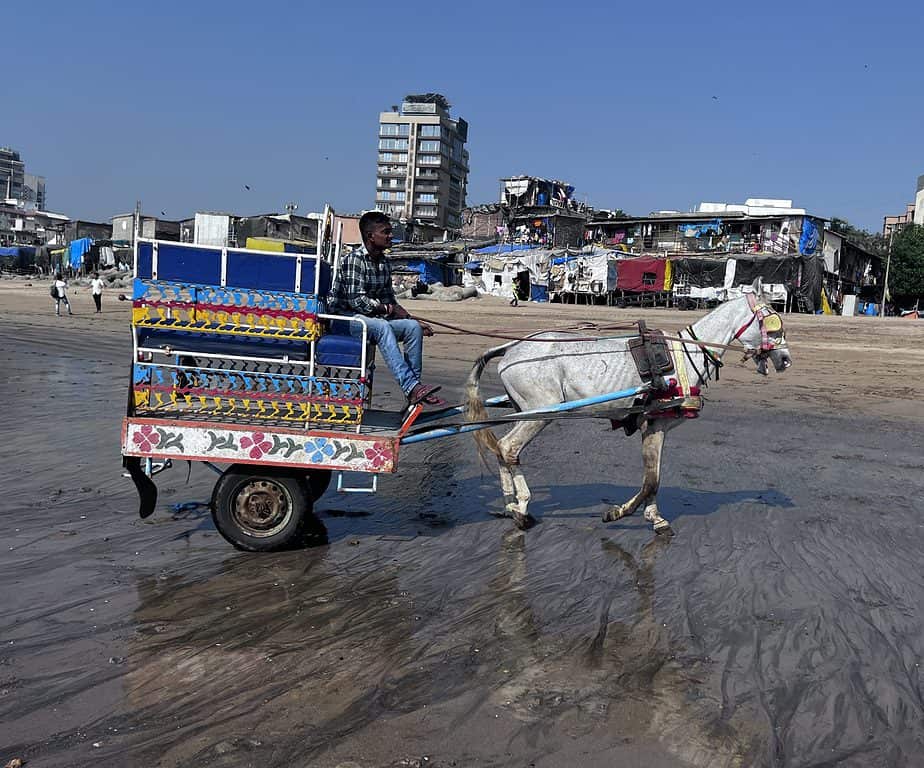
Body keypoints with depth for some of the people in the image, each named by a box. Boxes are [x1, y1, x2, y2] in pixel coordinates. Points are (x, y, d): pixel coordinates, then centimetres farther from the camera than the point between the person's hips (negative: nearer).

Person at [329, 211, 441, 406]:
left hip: (373, 319, 8)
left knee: (413, 327, -12)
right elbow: (356, 301, -22)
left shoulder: (384, 263, 12)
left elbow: (389, 300, 15)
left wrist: (411, 318, 1)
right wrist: (388, 309, -14)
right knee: (382, 326, -36)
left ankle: (413, 391, -17)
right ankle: (411, 387, -43)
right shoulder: (354, 260, -14)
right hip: (344, 318, -8)